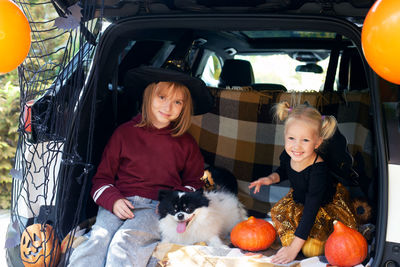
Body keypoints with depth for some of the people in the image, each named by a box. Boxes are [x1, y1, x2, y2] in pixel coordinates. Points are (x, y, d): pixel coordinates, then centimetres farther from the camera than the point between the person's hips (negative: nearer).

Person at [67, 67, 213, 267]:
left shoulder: (186, 143, 17)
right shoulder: (125, 133, 14)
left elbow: (195, 183, 24)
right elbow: (102, 178, 16)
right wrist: (113, 200, -6)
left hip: (157, 207, 0)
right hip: (118, 203, 1)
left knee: (126, 242, -32)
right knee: (98, 240, -31)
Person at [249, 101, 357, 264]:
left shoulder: (318, 170, -41)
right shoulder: (288, 155, -20)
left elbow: (310, 212, -40)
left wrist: (294, 248, -40)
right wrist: (271, 178, -15)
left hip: (327, 205, -7)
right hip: (299, 197, 7)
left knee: (312, 248, -17)